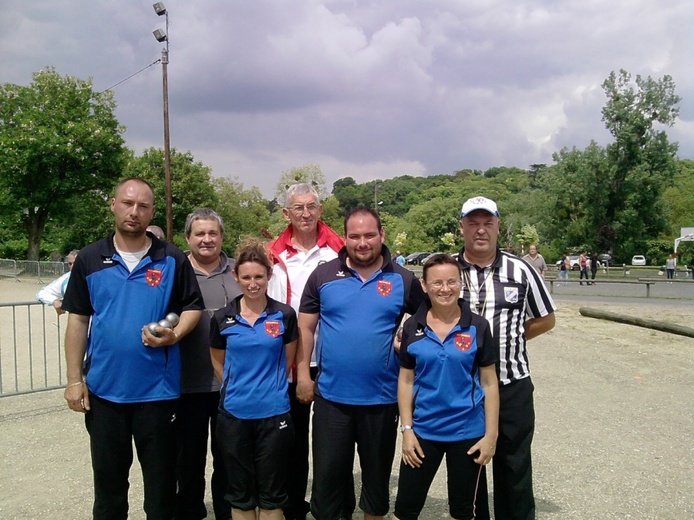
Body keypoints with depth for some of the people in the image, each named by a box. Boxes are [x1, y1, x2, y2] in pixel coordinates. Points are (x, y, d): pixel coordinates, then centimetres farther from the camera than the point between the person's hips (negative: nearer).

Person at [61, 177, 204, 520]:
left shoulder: (172, 260, -3)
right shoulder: (90, 259, 1)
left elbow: (193, 307, 3)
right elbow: (78, 320, 3)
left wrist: (174, 335, -18)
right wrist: (75, 379, -1)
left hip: (157, 388, -1)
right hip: (103, 388, 2)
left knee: (161, 477, 12)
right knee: (108, 477, 17)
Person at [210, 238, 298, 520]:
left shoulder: (285, 315, -4)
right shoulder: (222, 318, -1)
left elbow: (287, 361, 6)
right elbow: (219, 362, 12)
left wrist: (269, 386, 7)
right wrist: (238, 388, 7)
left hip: (274, 413, -1)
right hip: (234, 414, 1)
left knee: (271, 494, 10)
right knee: (240, 493, 14)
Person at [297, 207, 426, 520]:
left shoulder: (403, 280, -3)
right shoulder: (323, 275, -2)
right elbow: (305, 327, 1)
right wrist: (303, 375, -2)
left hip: (383, 398, 0)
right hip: (331, 396, 0)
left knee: (377, 473, 18)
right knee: (328, 474, 11)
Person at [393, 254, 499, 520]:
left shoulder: (478, 327, -7)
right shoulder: (412, 327, -3)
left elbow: (489, 383, -3)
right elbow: (406, 381, 2)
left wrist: (491, 434, -6)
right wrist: (407, 429, -2)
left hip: (468, 432, -1)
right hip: (423, 431, 1)